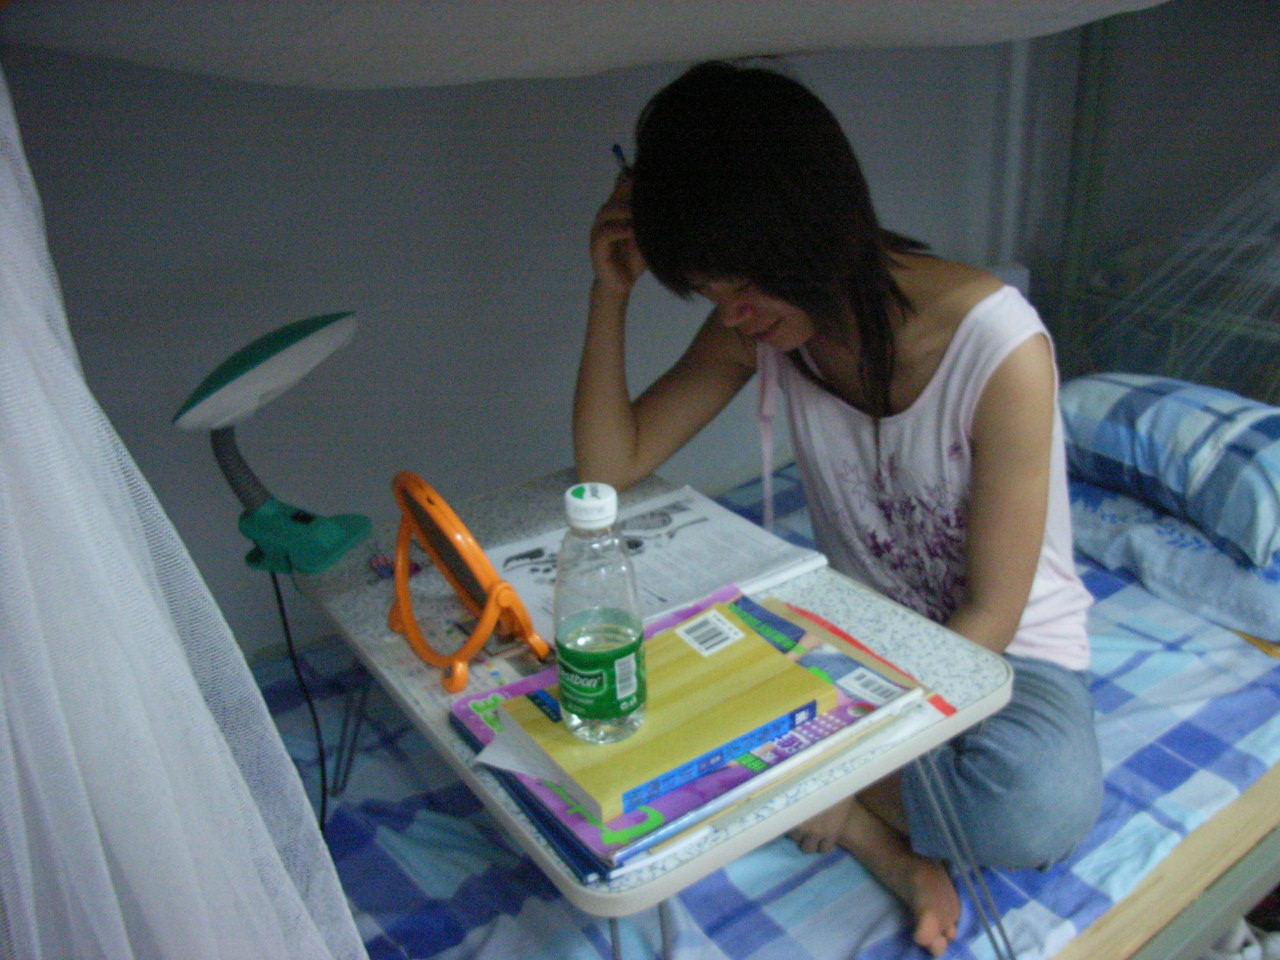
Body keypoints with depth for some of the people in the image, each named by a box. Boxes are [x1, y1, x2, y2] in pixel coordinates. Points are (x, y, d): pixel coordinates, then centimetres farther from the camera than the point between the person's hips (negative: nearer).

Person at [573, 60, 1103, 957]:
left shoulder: (999, 344, -26)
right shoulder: (761, 321, -10)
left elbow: (990, 615, -19)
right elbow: (610, 465, -9)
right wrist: (610, 291, -19)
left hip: (1005, 643, -3)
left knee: (1045, 808, -35)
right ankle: (875, 830, -12)